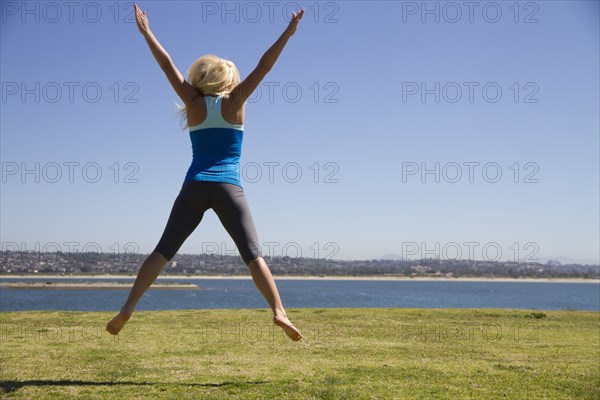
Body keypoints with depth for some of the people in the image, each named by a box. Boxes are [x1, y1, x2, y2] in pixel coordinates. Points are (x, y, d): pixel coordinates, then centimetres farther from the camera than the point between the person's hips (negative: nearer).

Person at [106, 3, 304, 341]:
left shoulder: (194, 103, 10)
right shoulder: (234, 102, 6)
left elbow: (168, 66, 15)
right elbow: (263, 67, 4)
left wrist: (146, 32, 23)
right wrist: (287, 34, 7)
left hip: (194, 187, 2)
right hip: (229, 188, -1)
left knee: (163, 250, 4)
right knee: (253, 254, -3)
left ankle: (129, 308, -5)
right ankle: (279, 312, -15)